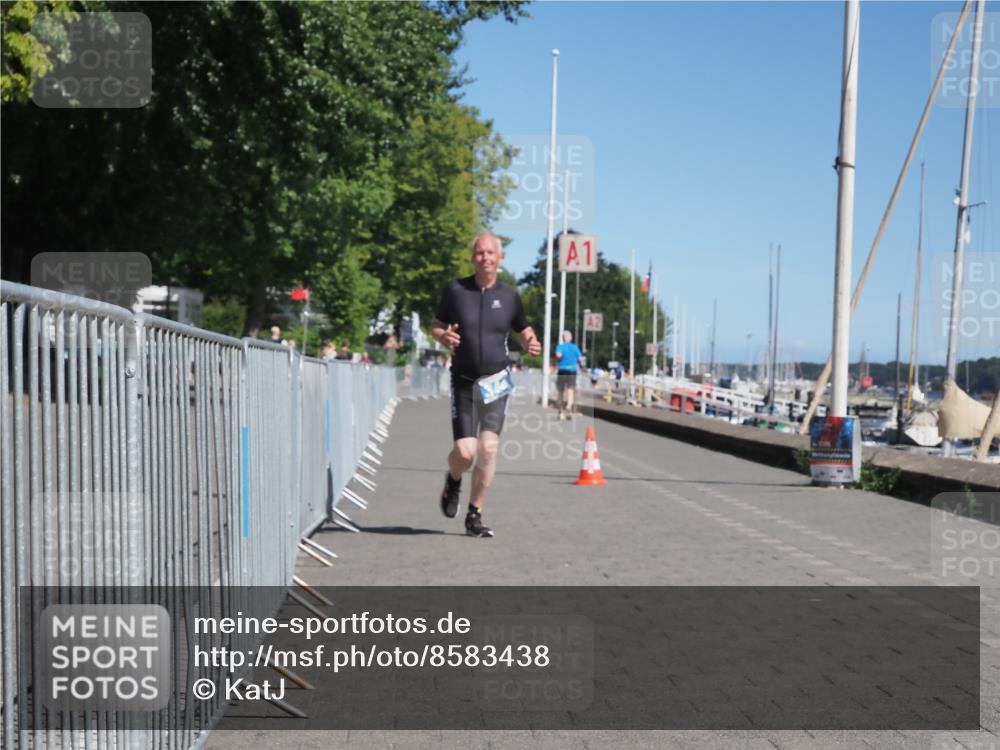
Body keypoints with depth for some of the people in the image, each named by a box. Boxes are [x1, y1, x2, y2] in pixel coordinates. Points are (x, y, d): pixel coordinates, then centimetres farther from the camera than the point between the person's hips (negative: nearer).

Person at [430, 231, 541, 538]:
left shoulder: (509, 296, 3)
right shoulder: (456, 290, 0)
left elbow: (524, 331, 16)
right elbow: (435, 325, 8)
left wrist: (532, 344, -6)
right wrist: (443, 336, -15)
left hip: (496, 382, 1)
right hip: (463, 382, -1)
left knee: (488, 449, -8)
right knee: (464, 452, -8)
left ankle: (474, 515, 6)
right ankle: (453, 481, 29)